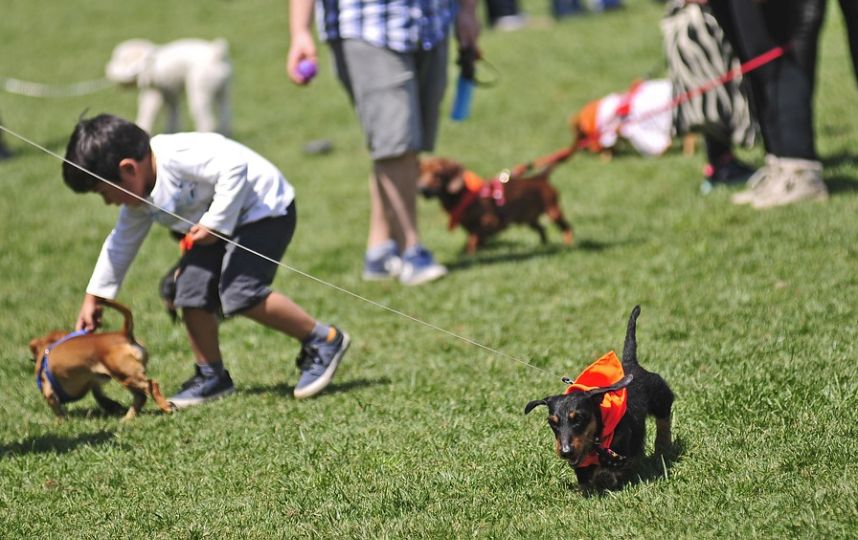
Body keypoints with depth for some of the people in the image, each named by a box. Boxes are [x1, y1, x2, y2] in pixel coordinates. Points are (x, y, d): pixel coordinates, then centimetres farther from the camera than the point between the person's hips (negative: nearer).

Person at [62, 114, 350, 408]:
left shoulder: (175, 157, -29)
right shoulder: (140, 200, 2)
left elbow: (234, 166, -35)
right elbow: (121, 243, 15)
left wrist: (215, 223, -29)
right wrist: (94, 297, 16)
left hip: (264, 209, -10)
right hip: (218, 227, 10)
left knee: (241, 293, -22)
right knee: (191, 294, 0)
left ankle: (323, 340, -8)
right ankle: (211, 375, 16)